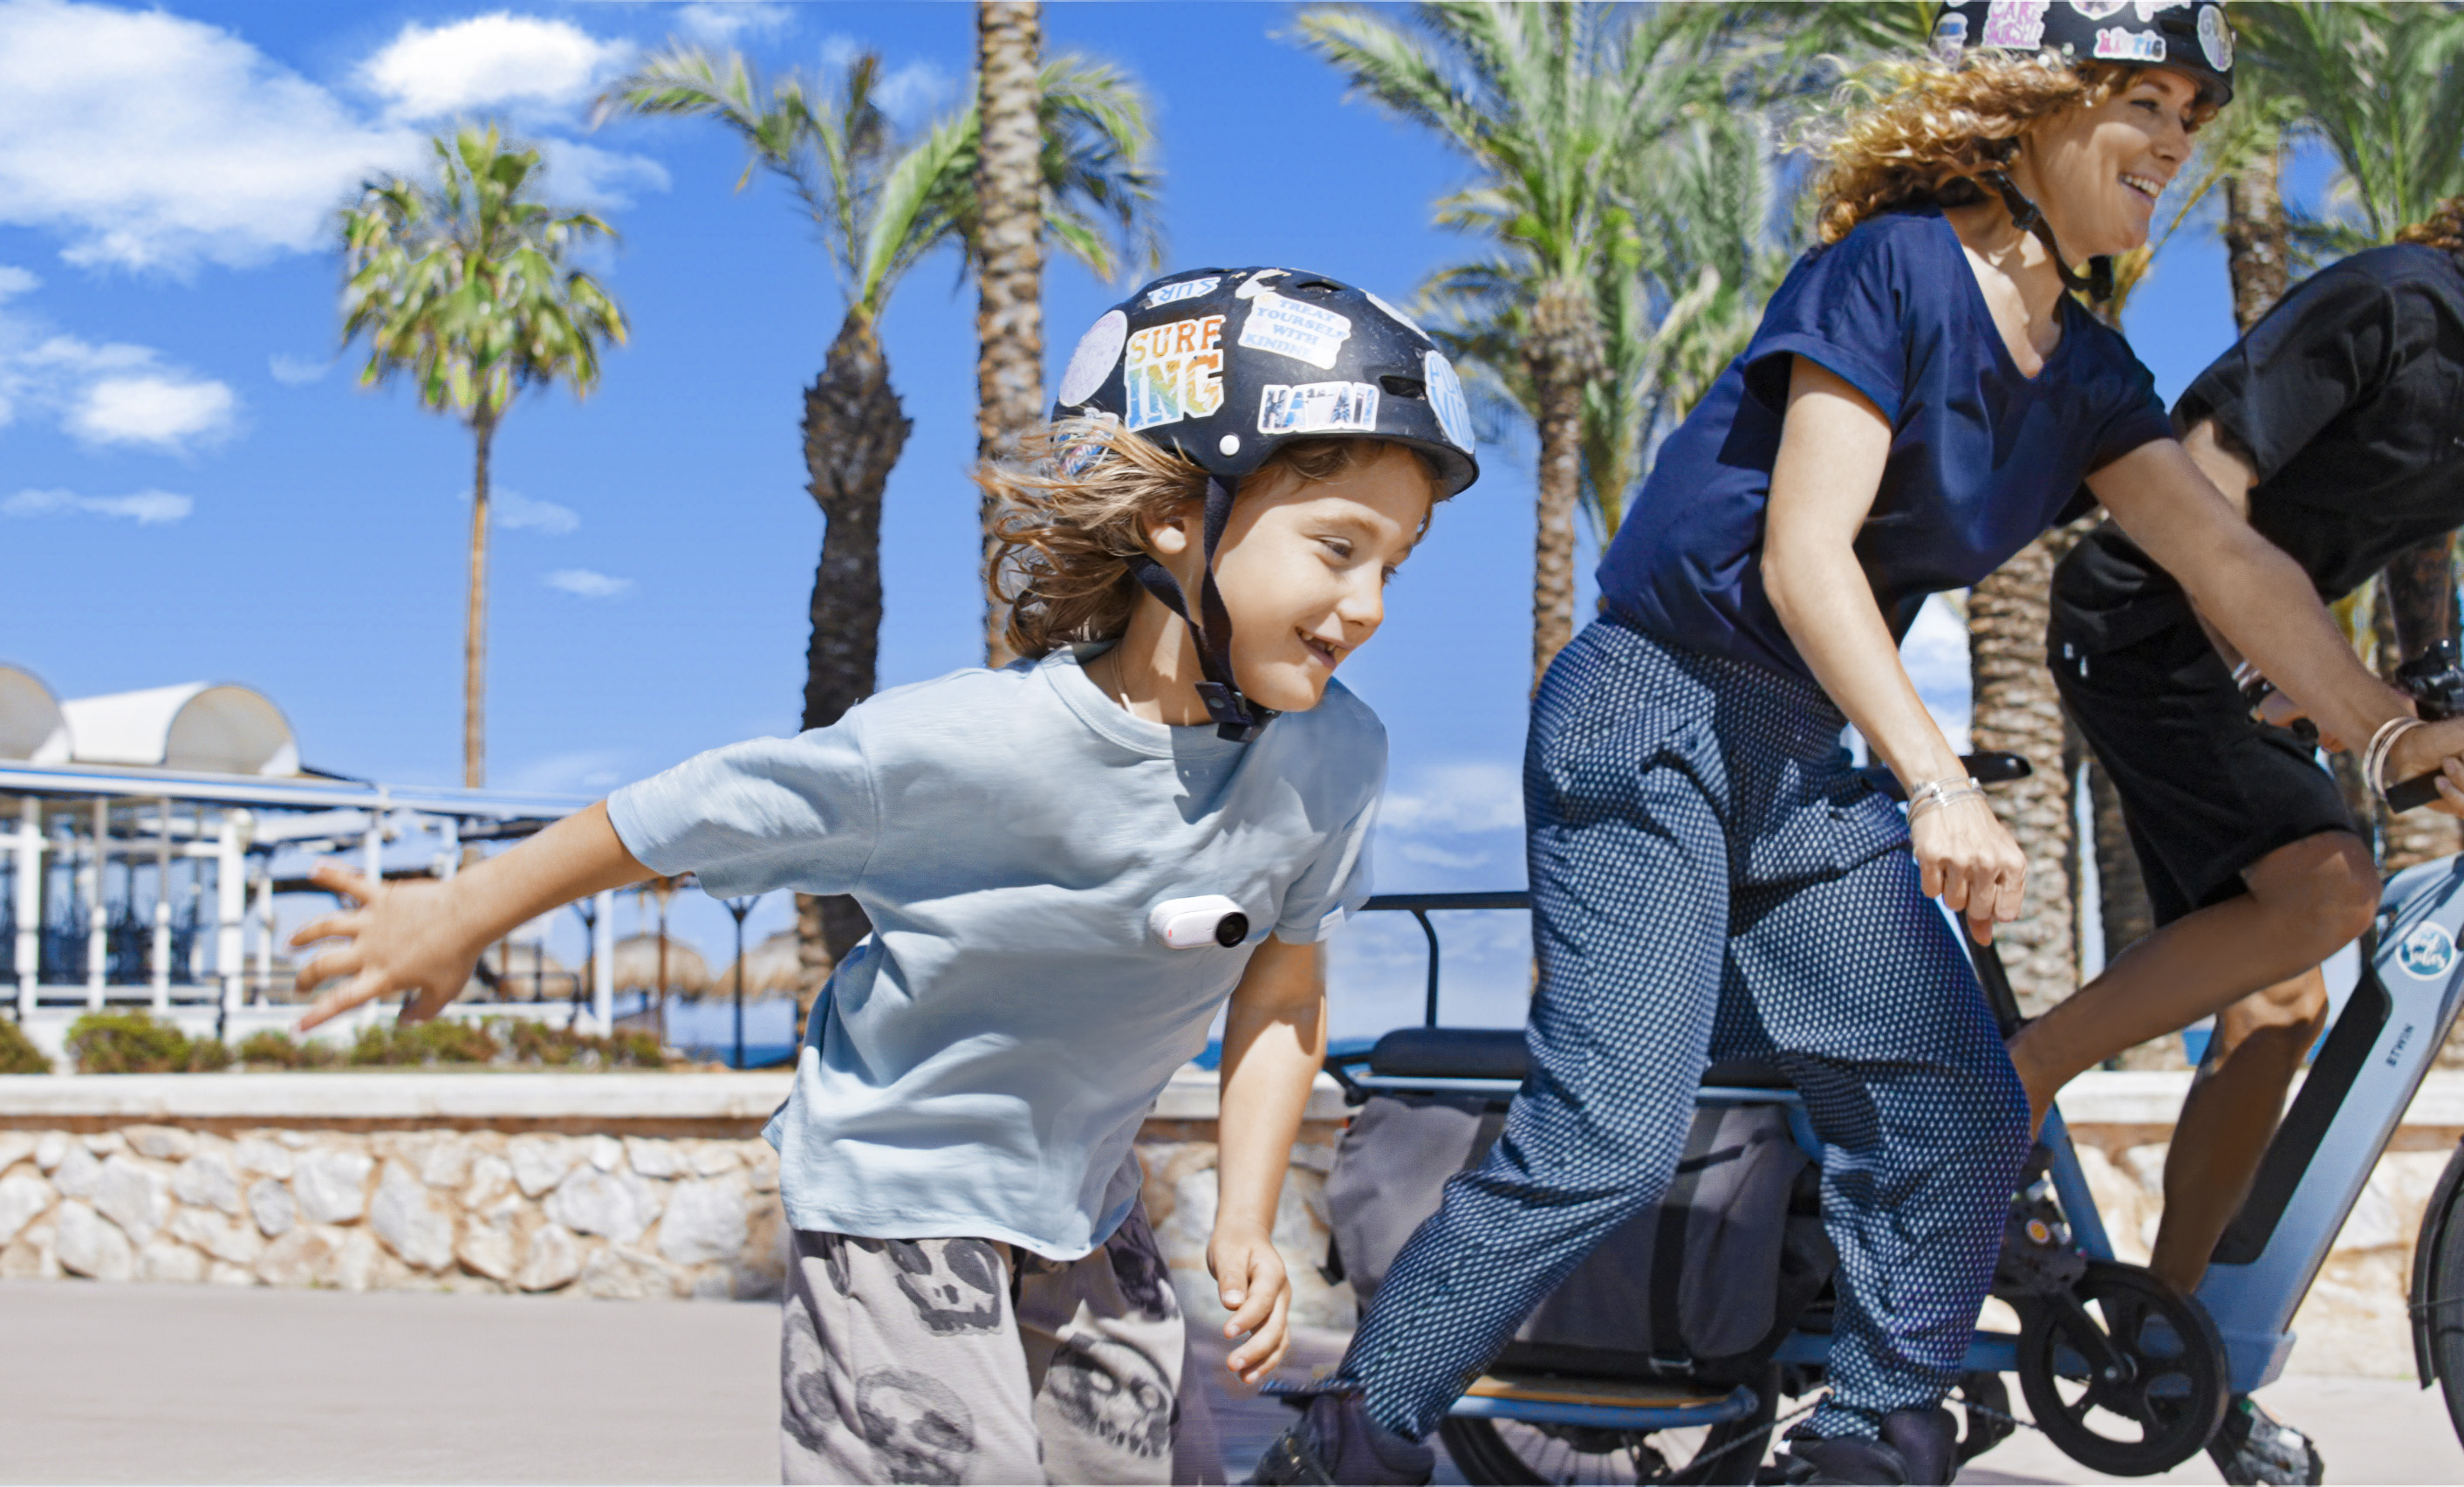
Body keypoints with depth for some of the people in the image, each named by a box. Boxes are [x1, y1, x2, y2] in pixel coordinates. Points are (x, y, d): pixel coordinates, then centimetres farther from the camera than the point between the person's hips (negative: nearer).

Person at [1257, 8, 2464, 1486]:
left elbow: (2233, 561, 6)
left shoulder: (2086, 369, 11)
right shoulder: (1895, 267, -12)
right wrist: (1940, 787, -28)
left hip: (1804, 770, 8)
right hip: (1653, 725, -8)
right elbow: (1804, 554, -20)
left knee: (1963, 1126, 0)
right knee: (1611, 1140, -17)